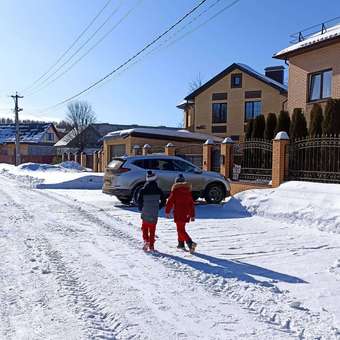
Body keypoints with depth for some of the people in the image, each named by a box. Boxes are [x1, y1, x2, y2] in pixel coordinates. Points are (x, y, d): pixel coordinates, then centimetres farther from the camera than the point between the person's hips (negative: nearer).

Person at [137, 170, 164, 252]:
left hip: (145, 214, -1)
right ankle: (151, 246, 13)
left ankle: (146, 241, -5)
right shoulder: (158, 191, -3)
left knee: (145, 228, 14)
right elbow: (163, 201, 1)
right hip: (154, 215, 1)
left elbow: (139, 201, -7)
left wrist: (141, 209, 11)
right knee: (152, 230, 12)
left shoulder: (143, 190, -8)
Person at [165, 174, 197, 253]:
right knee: (181, 228, 23)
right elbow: (191, 204, 12)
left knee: (181, 230, -5)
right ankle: (181, 244, 29)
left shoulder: (175, 191, -4)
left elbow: (170, 202, -5)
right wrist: (192, 215, 17)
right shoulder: (188, 191, 10)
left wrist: (167, 212, 5)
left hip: (178, 213, -6)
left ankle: (190, 243, -24)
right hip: (186, 213, 6)